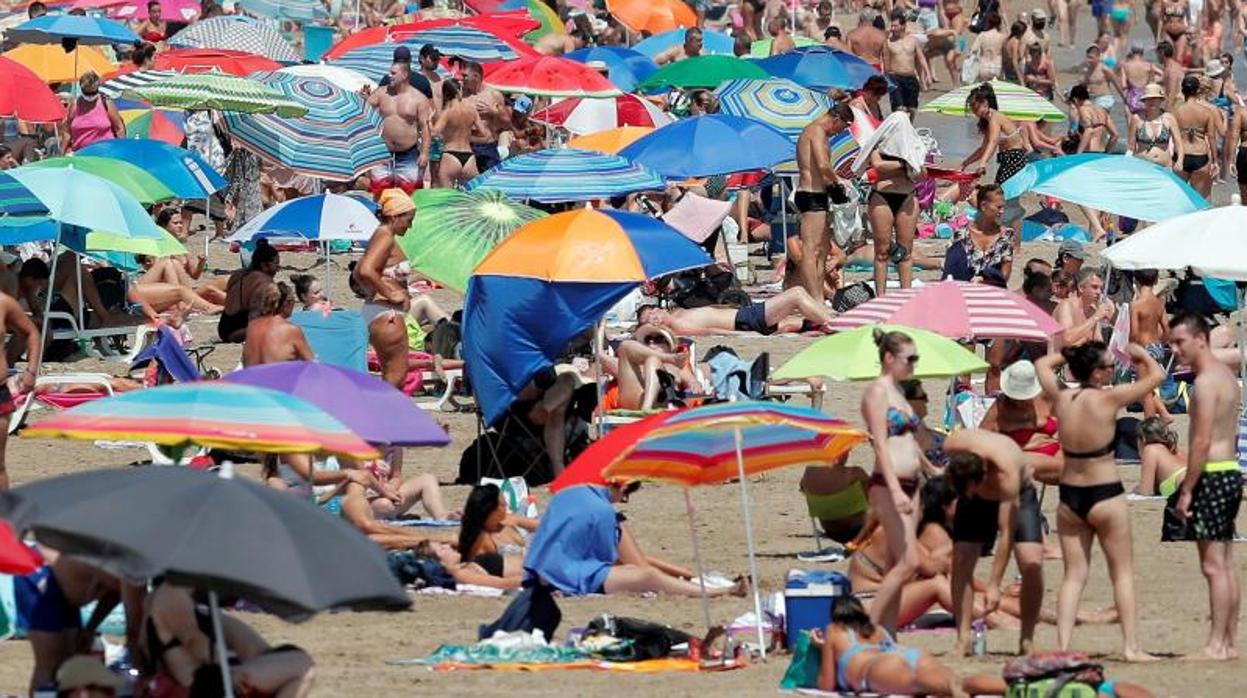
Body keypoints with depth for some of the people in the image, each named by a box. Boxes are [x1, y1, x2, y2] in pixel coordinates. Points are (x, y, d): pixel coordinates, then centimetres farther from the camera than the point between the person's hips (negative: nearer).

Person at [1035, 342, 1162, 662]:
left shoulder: (1061, 398, -3)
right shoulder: (1108, 399, -15)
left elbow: (1042, 364, 18)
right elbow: (1156, 375, -6)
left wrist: (1072, 354, 19)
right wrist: (1140, 355, 11)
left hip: (1069, 496, 5)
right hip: (1105, 495, -5)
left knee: (1073, 576, 8)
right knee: (1122, 573, 6)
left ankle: (1063, 645, 0)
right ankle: (1131, 646, 5)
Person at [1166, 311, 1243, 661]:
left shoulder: (1206, 382, -15)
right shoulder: (1226, 375, 15)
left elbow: (1202, 441, -20)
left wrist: (1186, 490, -18)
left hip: (1212, 475, -10)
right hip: (1231, 471, 10)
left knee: (1213, 565, -8)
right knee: (1226, 564, 11)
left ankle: (1216, 645, -9)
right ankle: (1229, 642, 14)